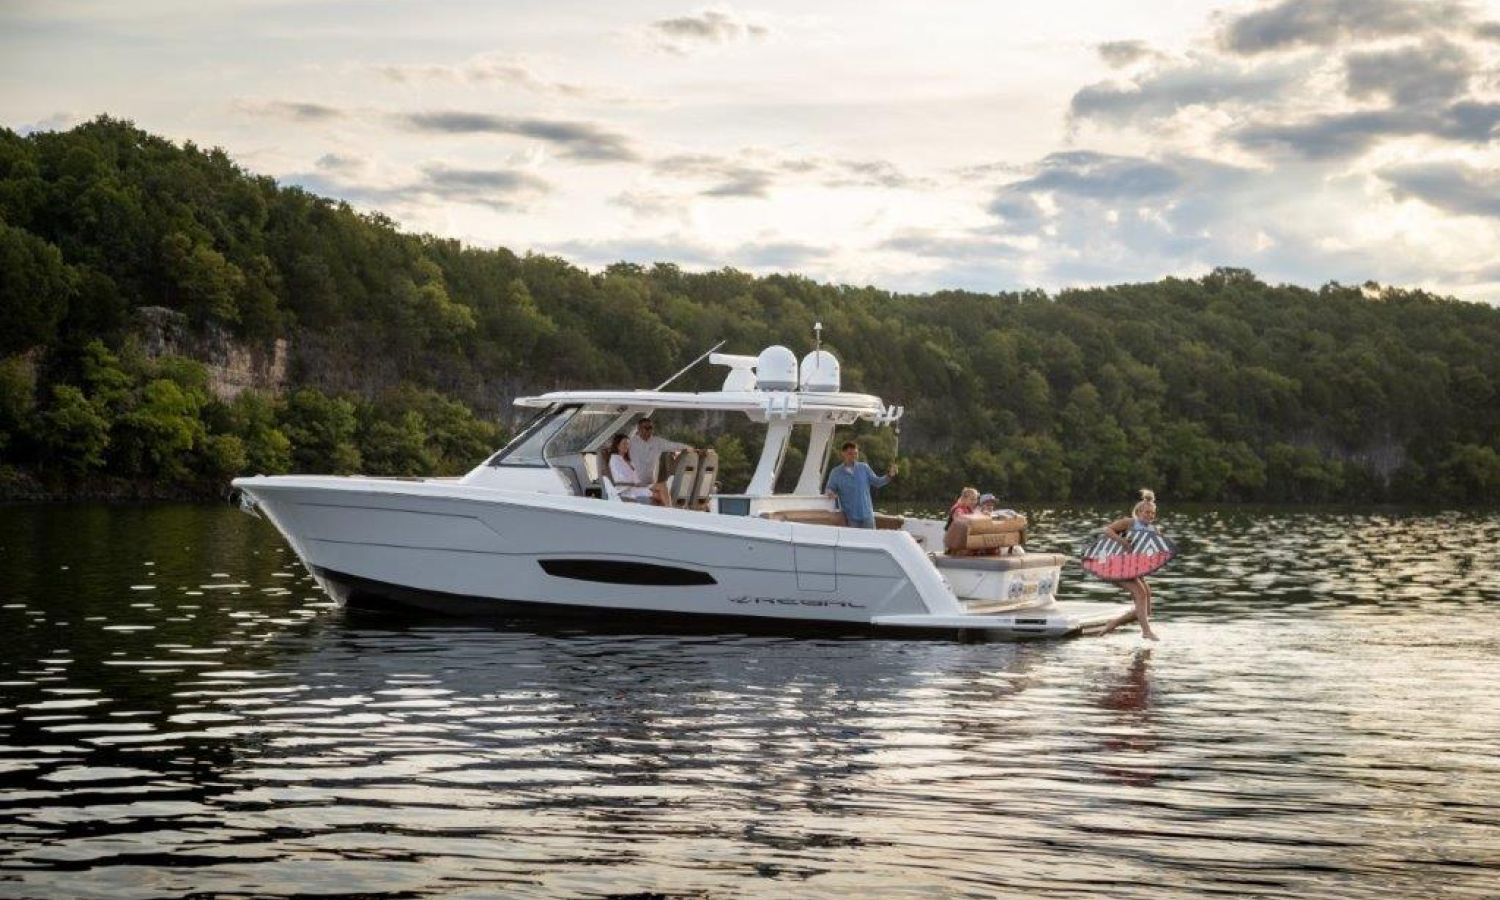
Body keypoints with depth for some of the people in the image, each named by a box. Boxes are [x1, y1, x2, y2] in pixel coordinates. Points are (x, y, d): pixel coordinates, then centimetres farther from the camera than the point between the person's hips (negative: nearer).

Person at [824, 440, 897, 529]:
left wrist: (888, 476, -6)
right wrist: (830, 493, -19)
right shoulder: (836, 472, 3)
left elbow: (876, 482, 10)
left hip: (867, 515, 2)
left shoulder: (864, 468, 8)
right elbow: (829, 489, 5)